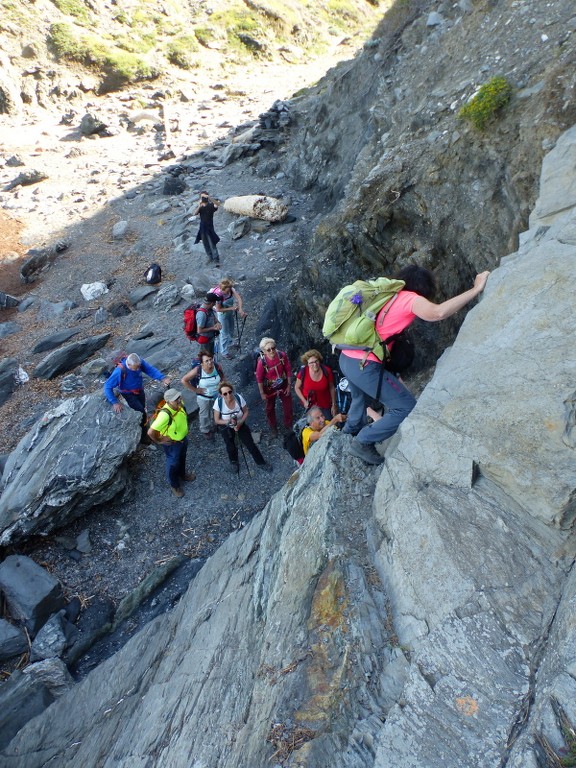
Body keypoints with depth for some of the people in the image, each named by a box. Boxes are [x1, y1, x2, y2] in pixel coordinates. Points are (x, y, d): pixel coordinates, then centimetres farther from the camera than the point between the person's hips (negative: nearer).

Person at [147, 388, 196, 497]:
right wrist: (158, 441, -22)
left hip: (183, 438, 7)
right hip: (172, 443, -7)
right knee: (173, 464, 19)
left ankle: (182, 474, 61)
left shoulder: (179, 404, -19)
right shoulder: (165, 415, -42)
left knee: (182, 459, 32)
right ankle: (175, 485, 45)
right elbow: (151, 432, -38)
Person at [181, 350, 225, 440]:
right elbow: (184, 380, -22)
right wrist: (195, 390, -19)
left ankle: (213, 426, 59)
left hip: (217, 395, 3)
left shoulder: (217, 367, -23)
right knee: (205, 414, 22)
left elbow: (222, 376, 1)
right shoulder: (197, 370, -31)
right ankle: (205, 430, 50)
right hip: (204, 397, -3)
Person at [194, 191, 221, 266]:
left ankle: (216, 260, -11)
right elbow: (195, 214, -14)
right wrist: (199, 206, -29)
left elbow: (217, 204, -29)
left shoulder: (211, 205, -7)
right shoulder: (199, 206, 4)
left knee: (212, 244, -11)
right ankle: (210, 257, 27)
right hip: (202, 228, 5)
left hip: (210, 227, -5)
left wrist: (209, 197, -41)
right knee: (205, 244, 13)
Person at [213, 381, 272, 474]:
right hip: (226, 427, 0)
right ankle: (234, 462, 25)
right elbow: (217, 420, -14)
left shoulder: (239, 397, -25)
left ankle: (261, 463, 19)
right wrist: (228, 422, -30)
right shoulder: (218, 402, -26)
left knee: (251, 444, -3)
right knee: (231, 448, -9)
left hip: (240, 424, 1)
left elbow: (246, 412, -9)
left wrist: (240, 423, -22)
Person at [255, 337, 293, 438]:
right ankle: (273, 428, 47)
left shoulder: (282, 355, -25)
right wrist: (262, 393, -9)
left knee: (288, 406, 18)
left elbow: (288, 370, -10)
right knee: (270, 408, 19)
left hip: (283, 385, 2)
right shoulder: (262, 362, -31)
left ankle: (289, 425, 47)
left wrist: (289, 385, -3)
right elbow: (259, 378, -17)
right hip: (269, 388, -2)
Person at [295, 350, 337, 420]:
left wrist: (334, 405, 2)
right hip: (309, 406, -1)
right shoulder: (303, 372, -19)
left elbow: (332, 388, -3)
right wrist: (304, 401, -14)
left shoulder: (327, 371, -16)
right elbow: (297, 388, -3)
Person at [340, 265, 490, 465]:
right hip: (364, 365, -9)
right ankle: (363, 442, 4)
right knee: (406, 406, -2)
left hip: (347, 358, 9)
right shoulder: (410, 299, -6)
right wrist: (476, 289, -17)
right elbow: (438, 312, -26)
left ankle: (352, 428, 59)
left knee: (360, 397, 37)